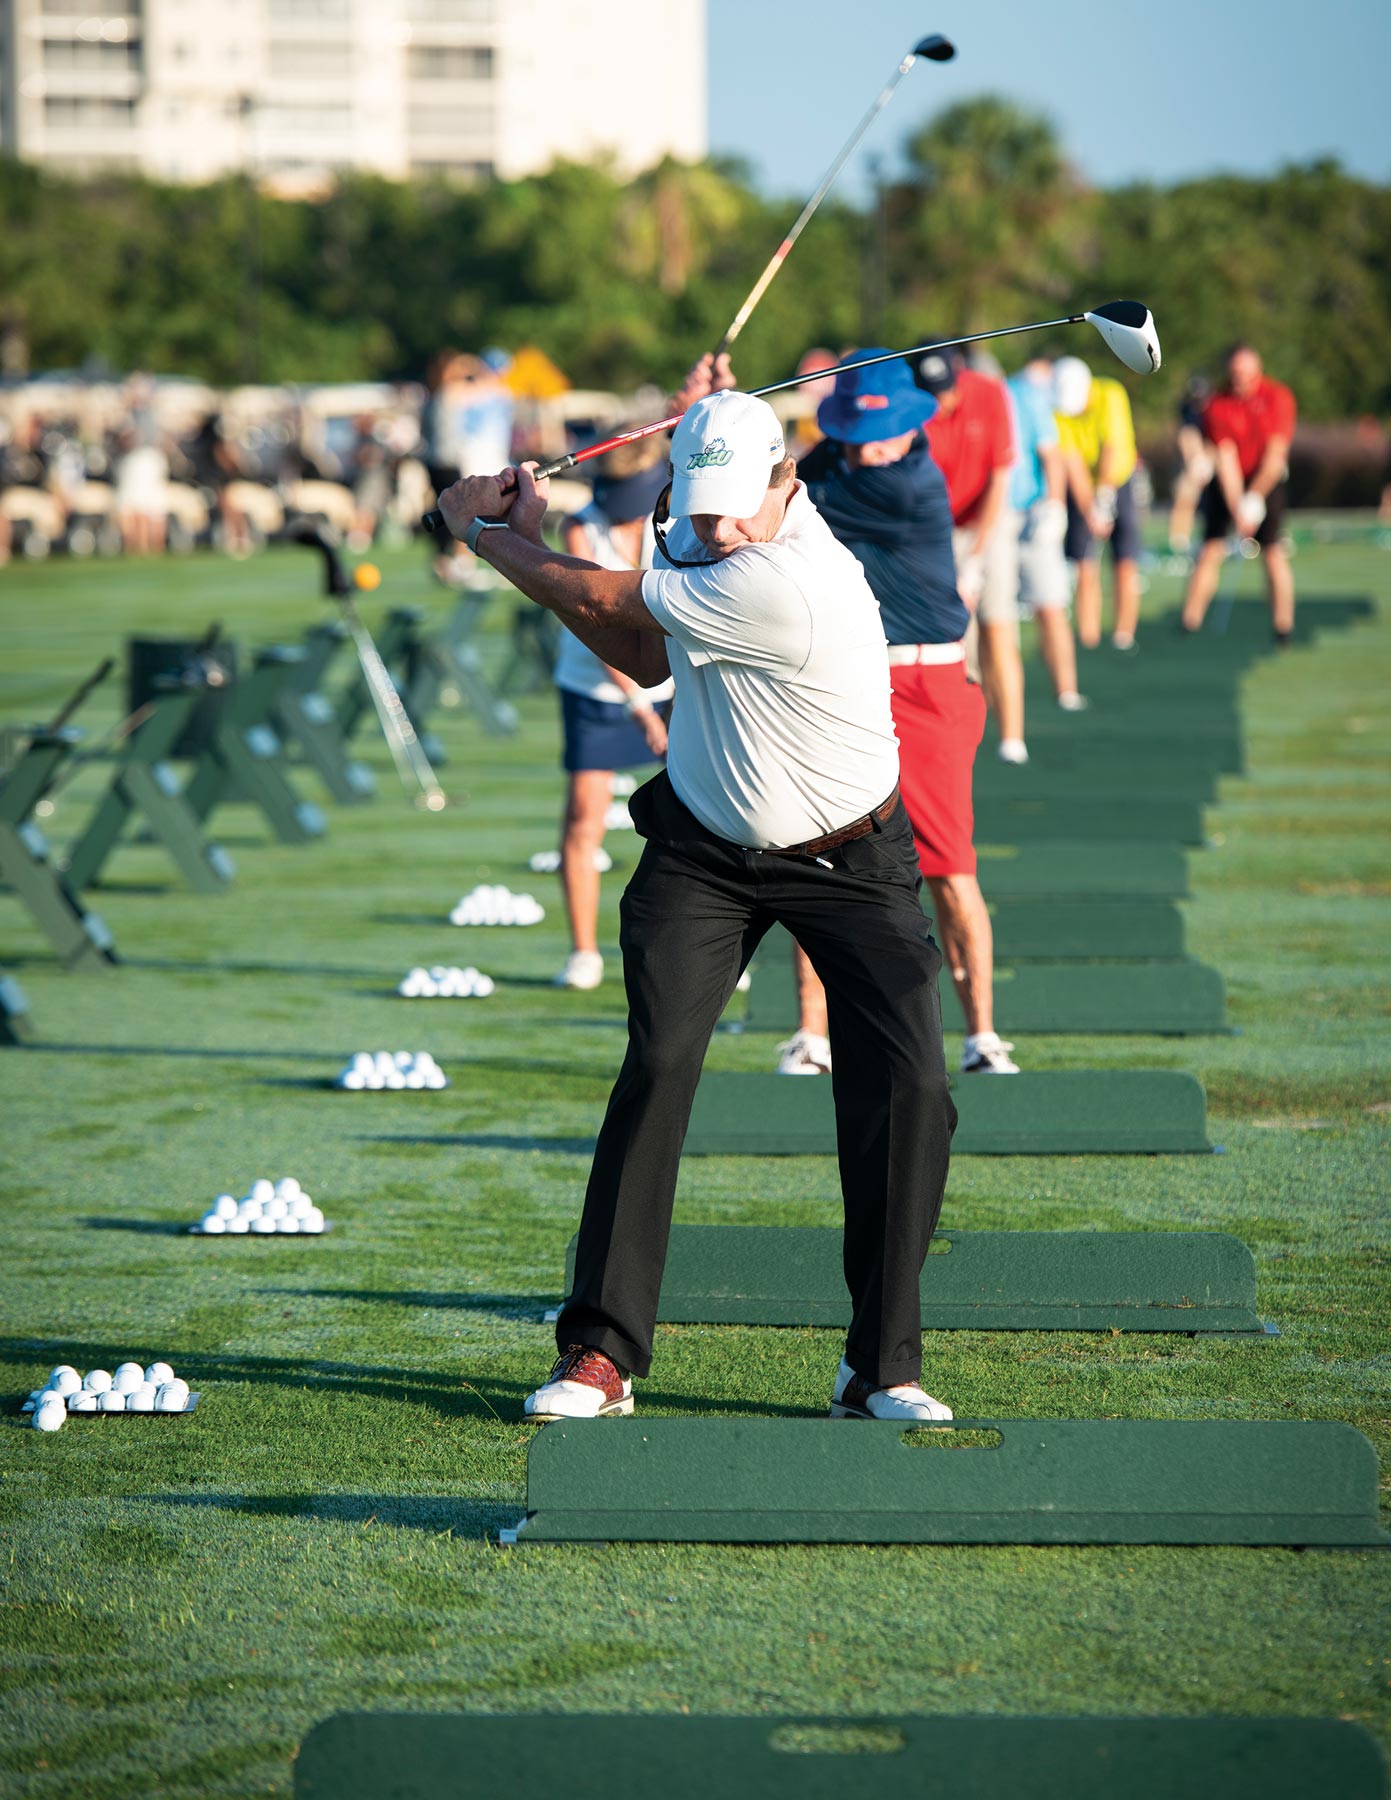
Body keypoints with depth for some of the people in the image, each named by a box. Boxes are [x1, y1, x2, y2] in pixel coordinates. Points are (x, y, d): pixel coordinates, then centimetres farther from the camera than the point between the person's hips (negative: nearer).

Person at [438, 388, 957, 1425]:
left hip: (848, 862, -5)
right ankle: (602, 1355, -11)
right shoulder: (705, 541, -5)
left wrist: (484, 534, -4)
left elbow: (605, 603, -20)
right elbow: (647, 661, 9)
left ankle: (882, 1368, -3)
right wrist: (531, 538, 1)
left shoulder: (785, 583, -30)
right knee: (658, 1062, -13)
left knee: (908, 1086, -15)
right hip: (703, 847, 5)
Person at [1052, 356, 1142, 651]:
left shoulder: (1111, 395, -20)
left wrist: (1103, 499, -28)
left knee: (1126, 566, -6)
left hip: (1119, 483, 0)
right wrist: (1089, 511, -28)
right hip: (1083, 492, 0)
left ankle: (1124, 638, 2)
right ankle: (1088, 642, -7)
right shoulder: (1057, 411, -17)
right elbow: (1073, 465, -21)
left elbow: (1113, 450, -24)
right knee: (1086, 569, -8)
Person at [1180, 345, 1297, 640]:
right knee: (1211, 549, -7)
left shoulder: (1278, 397, -13)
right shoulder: (1218, 406, -12)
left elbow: (1275, 456, -15)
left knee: (1273, 550, -10)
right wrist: (1238, 508, -26)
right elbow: (1226, 460, -18)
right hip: (1228, 482, 1)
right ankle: (1190, 620, -3)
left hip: (1267, 480, -1)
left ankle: (1284, 625, -4)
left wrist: (1254, 497, -21)